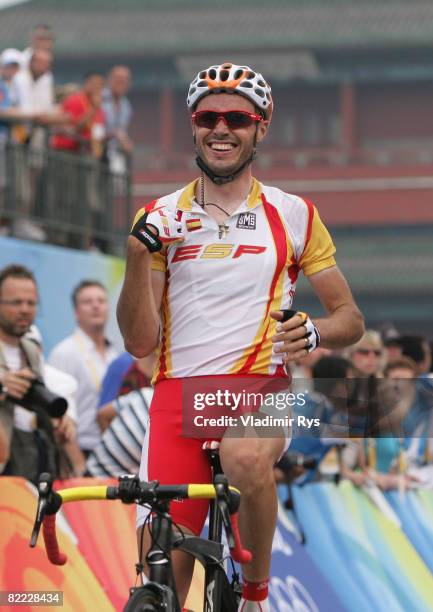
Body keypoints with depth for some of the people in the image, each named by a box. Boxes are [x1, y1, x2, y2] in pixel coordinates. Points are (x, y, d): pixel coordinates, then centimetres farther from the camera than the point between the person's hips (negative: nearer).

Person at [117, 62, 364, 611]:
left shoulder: (293, 215, 8)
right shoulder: (160, 219, 9)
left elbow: (351, 319, 11)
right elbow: (139, 342, 3)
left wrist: (314, 332, -13)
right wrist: (138, 256, -12)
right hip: (178, 395, 1)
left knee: (245, 458, -38)